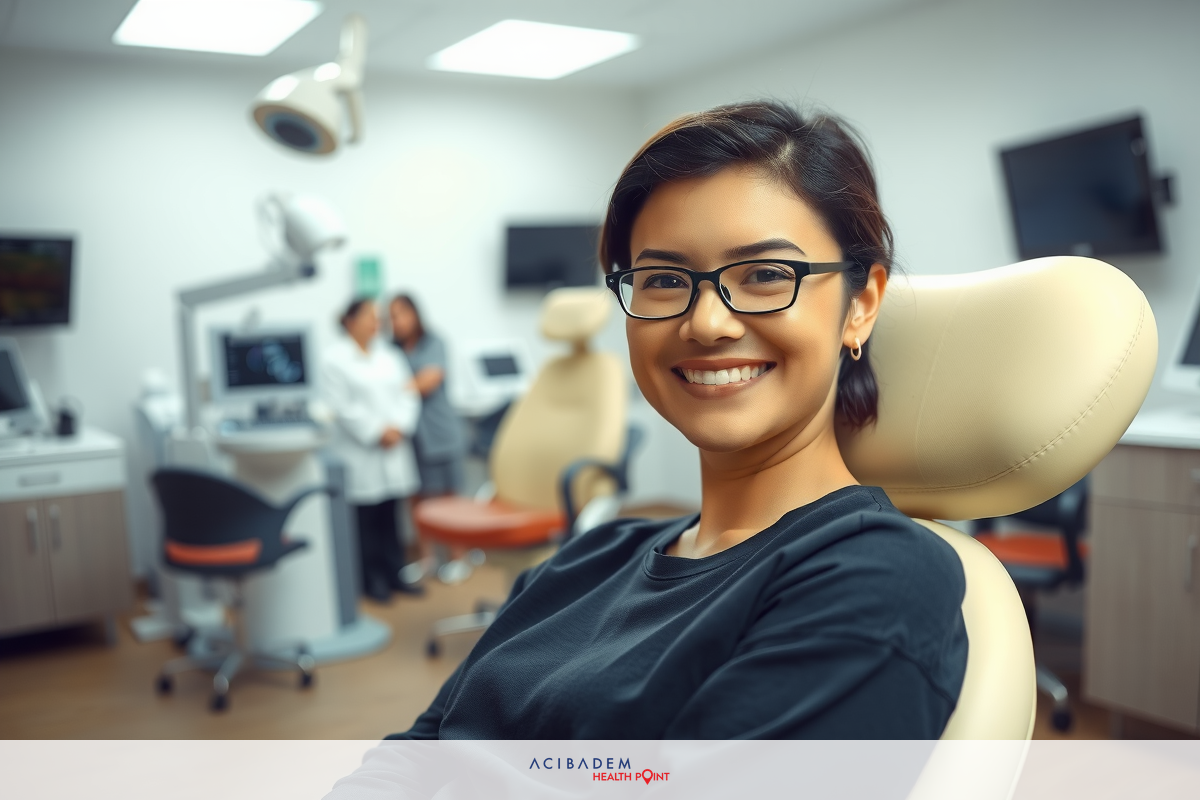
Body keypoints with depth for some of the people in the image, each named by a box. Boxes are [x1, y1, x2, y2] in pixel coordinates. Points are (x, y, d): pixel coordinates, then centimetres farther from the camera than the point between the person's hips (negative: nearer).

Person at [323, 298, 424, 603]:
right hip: (362, 455, -5)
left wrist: (398, 427, -9)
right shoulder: (335, 360, -5)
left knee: (391, 518, 11)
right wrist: (376, 432, -15)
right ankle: (373, 579, 11)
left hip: (395, 450, 5)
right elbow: (343, 407, -11)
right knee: (368, 520, 1)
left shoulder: (388, 357, 12)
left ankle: (395, 573, 20)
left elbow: (407, 394, 7)